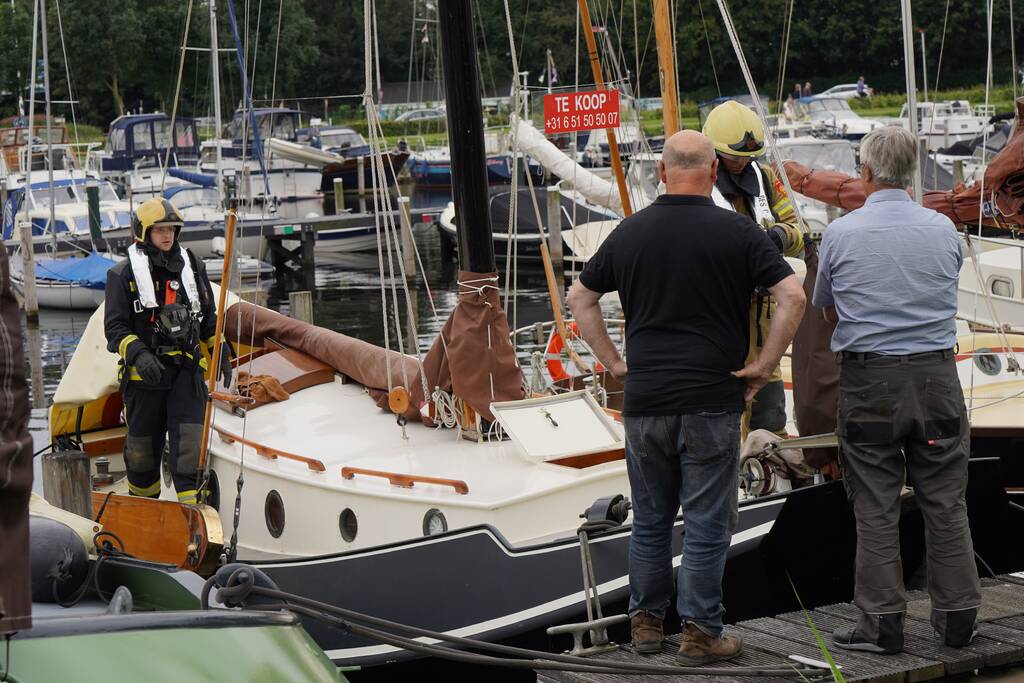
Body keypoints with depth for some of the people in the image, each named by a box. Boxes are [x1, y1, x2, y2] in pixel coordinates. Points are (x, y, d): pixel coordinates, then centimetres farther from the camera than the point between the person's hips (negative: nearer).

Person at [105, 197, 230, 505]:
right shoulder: (123, 274, -2)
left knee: (189, 441, -9)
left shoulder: (192, 266, 11)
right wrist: (139, 354, -21)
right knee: (143, 444, 9)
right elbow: (115, 326, -6)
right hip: (144, 373, -2)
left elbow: (208, 316, 20)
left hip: (187, 369, 2)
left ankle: (192, 505, -9)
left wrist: (221, 352, 11)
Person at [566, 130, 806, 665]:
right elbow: (792, 296, -12)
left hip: (644, 400, 3)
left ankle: (645, 622, 23)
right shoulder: (738, 231, -5)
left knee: (650, 518, 15)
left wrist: (614, 362, 13)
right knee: (707, 522, 4)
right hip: (712, 400, -3)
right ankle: (700, 633, 7)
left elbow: (580, 298, 13)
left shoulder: (630, 231, 5)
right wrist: (763, 366, -5)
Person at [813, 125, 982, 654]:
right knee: (945, 502, 10)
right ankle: (956, 614, 16)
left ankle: (882, 621, 7)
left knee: (876, 507, 4)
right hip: (936, 374, 2)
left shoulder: (841, 234, -5)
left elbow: (828, 310, 8)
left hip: (869, 381, -2)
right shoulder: (943, 229, 1)